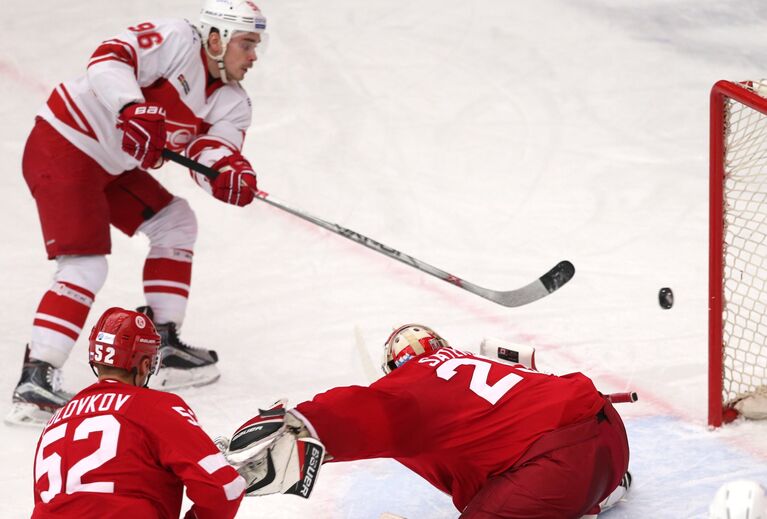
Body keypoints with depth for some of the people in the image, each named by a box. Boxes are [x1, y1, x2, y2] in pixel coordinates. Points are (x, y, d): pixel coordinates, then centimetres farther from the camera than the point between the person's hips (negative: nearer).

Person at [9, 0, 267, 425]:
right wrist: (133, 107, -46)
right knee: (86, 266, -16)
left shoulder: (230, 102, 7)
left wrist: (230, 174, -31)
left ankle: (163, 345, 17)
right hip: (62, 148, -10)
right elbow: (109, 58, -29)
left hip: (112, 166, 10)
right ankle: (35, 379, -20)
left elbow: (213, 155, -7)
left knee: (175, 223, 13)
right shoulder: (176, 40, -16)